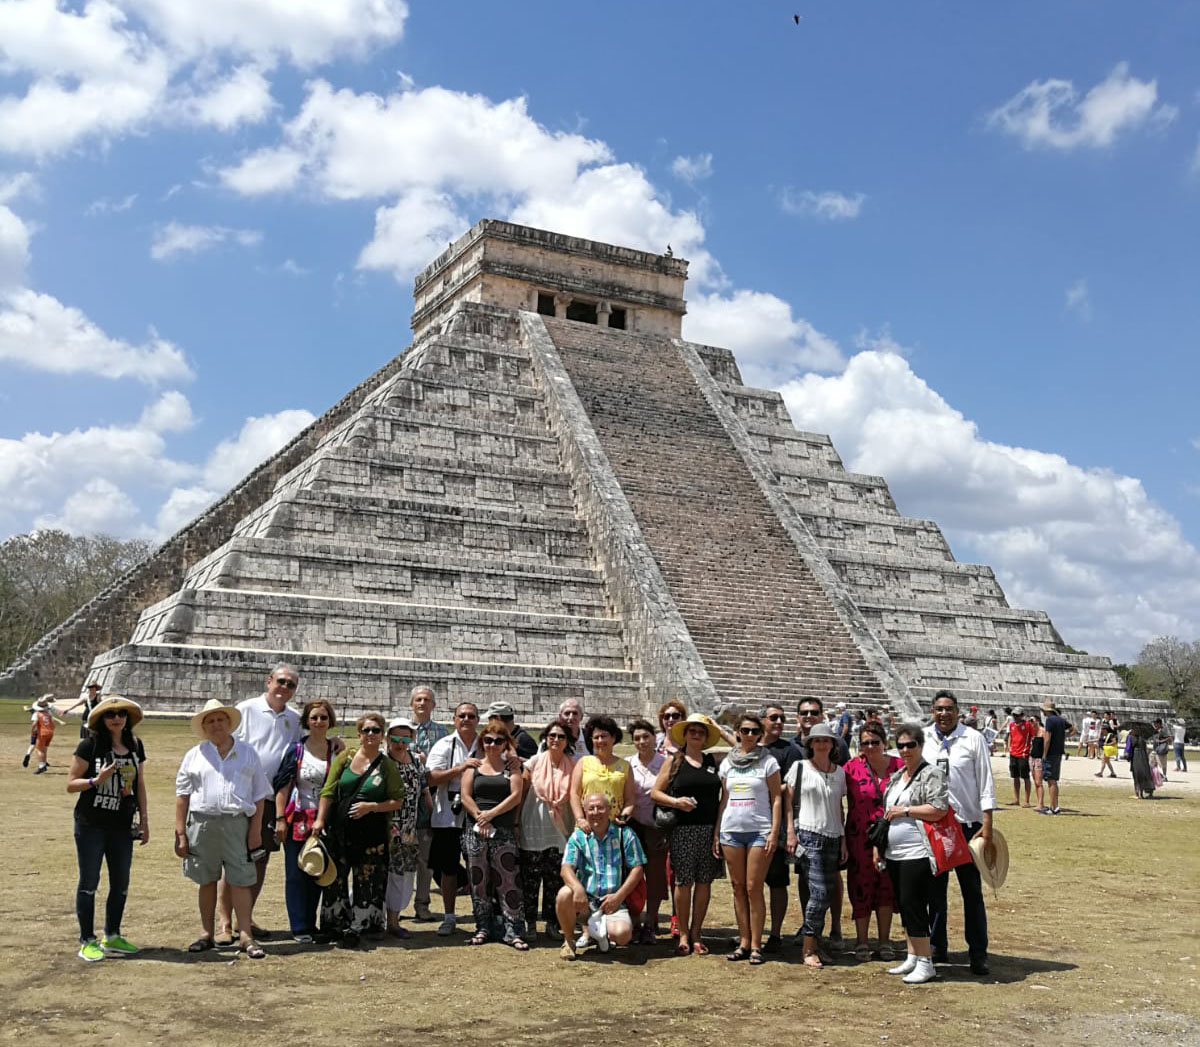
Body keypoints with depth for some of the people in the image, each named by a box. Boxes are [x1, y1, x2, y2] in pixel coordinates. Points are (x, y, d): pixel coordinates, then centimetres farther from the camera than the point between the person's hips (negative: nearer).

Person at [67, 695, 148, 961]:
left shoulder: (135, 746, 6)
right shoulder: (89, 746, -8)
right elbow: (71, 784, -7)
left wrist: (144, 819, 10)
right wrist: (97, 780, -23)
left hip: (122, 826, 5)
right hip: (91, 825, -5)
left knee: (121, 882, 10)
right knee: (89, 882, 3)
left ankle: (112, 937, 23)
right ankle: (87, 941, 12)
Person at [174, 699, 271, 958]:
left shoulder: (247, 754, 10)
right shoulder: (194, 755, 10)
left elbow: (259, 796, 9)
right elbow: (182, 796, 8)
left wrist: (256, 830, 1)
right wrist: (180, 833, 0)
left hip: (238, 824, -1)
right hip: (203, 823, 1)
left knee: (240, 881, -3)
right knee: (207, 881, 10)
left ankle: (245, 935, 1)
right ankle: (207, 934, 20)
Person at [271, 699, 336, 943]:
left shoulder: (337, 750, 5)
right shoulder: (296, 750, -2)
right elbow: (283, 786, -2)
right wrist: (280, 819, -8)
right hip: (298, 820, -3)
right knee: (296, 874, 0)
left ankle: (310, 924, 21)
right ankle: (299, 927, 8)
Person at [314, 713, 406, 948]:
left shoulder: (387, 766, 2)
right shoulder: (345, 758, 5)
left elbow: (398, 801, 0)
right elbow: (328, 791, 5)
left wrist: (371, 807, -12)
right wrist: (320, 820, -3)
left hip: (372, 834, -1)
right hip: (339, 831, 1)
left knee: (366, 881, 2)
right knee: (335, 878, 8)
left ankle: (355, 930, 14)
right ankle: (333, 926, 22)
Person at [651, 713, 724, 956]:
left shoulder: (713, 762, 12)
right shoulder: (674, 761, 6)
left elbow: (722, 796, 12)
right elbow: (655, 792, 5)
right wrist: (675, 801, -12)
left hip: (710, 828, 2)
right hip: (682, 829, -2)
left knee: (704, 882, 4)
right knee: (684, 882, -1)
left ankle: (696, 933, 14)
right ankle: (683, 934, 9)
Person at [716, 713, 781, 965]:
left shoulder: (768, 761, 1)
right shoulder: (727, 762, 11)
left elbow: (776, 798, 0)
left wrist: (774, 831, -9)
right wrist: (716, 831, 10)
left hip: (759, 831, -4)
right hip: (731, 830, 4)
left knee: (754, 888, -5)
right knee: (738, 888, 6)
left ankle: (756, 945, 1)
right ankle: (743, 942, 12)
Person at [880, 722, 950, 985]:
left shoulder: (931, 774, -8)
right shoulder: (896, 778, 17)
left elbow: (939, 809, -19)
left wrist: (905, 810, -15)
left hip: (917, 854, -8)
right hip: (894, 854, 8)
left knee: (913, 905, -7)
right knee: (904, 906, 13)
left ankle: (926, 963, 2)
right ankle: (912, 958, 23)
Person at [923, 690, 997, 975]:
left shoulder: (973, 739, -3)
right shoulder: (923, 740, 3)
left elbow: (985, 784, -4)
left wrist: (987, 827, -9)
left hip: (967, 824, -3)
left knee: (972, 890, 4)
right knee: (935, 888, 11)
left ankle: (978, 953, 13)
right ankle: (936, 948, 23)